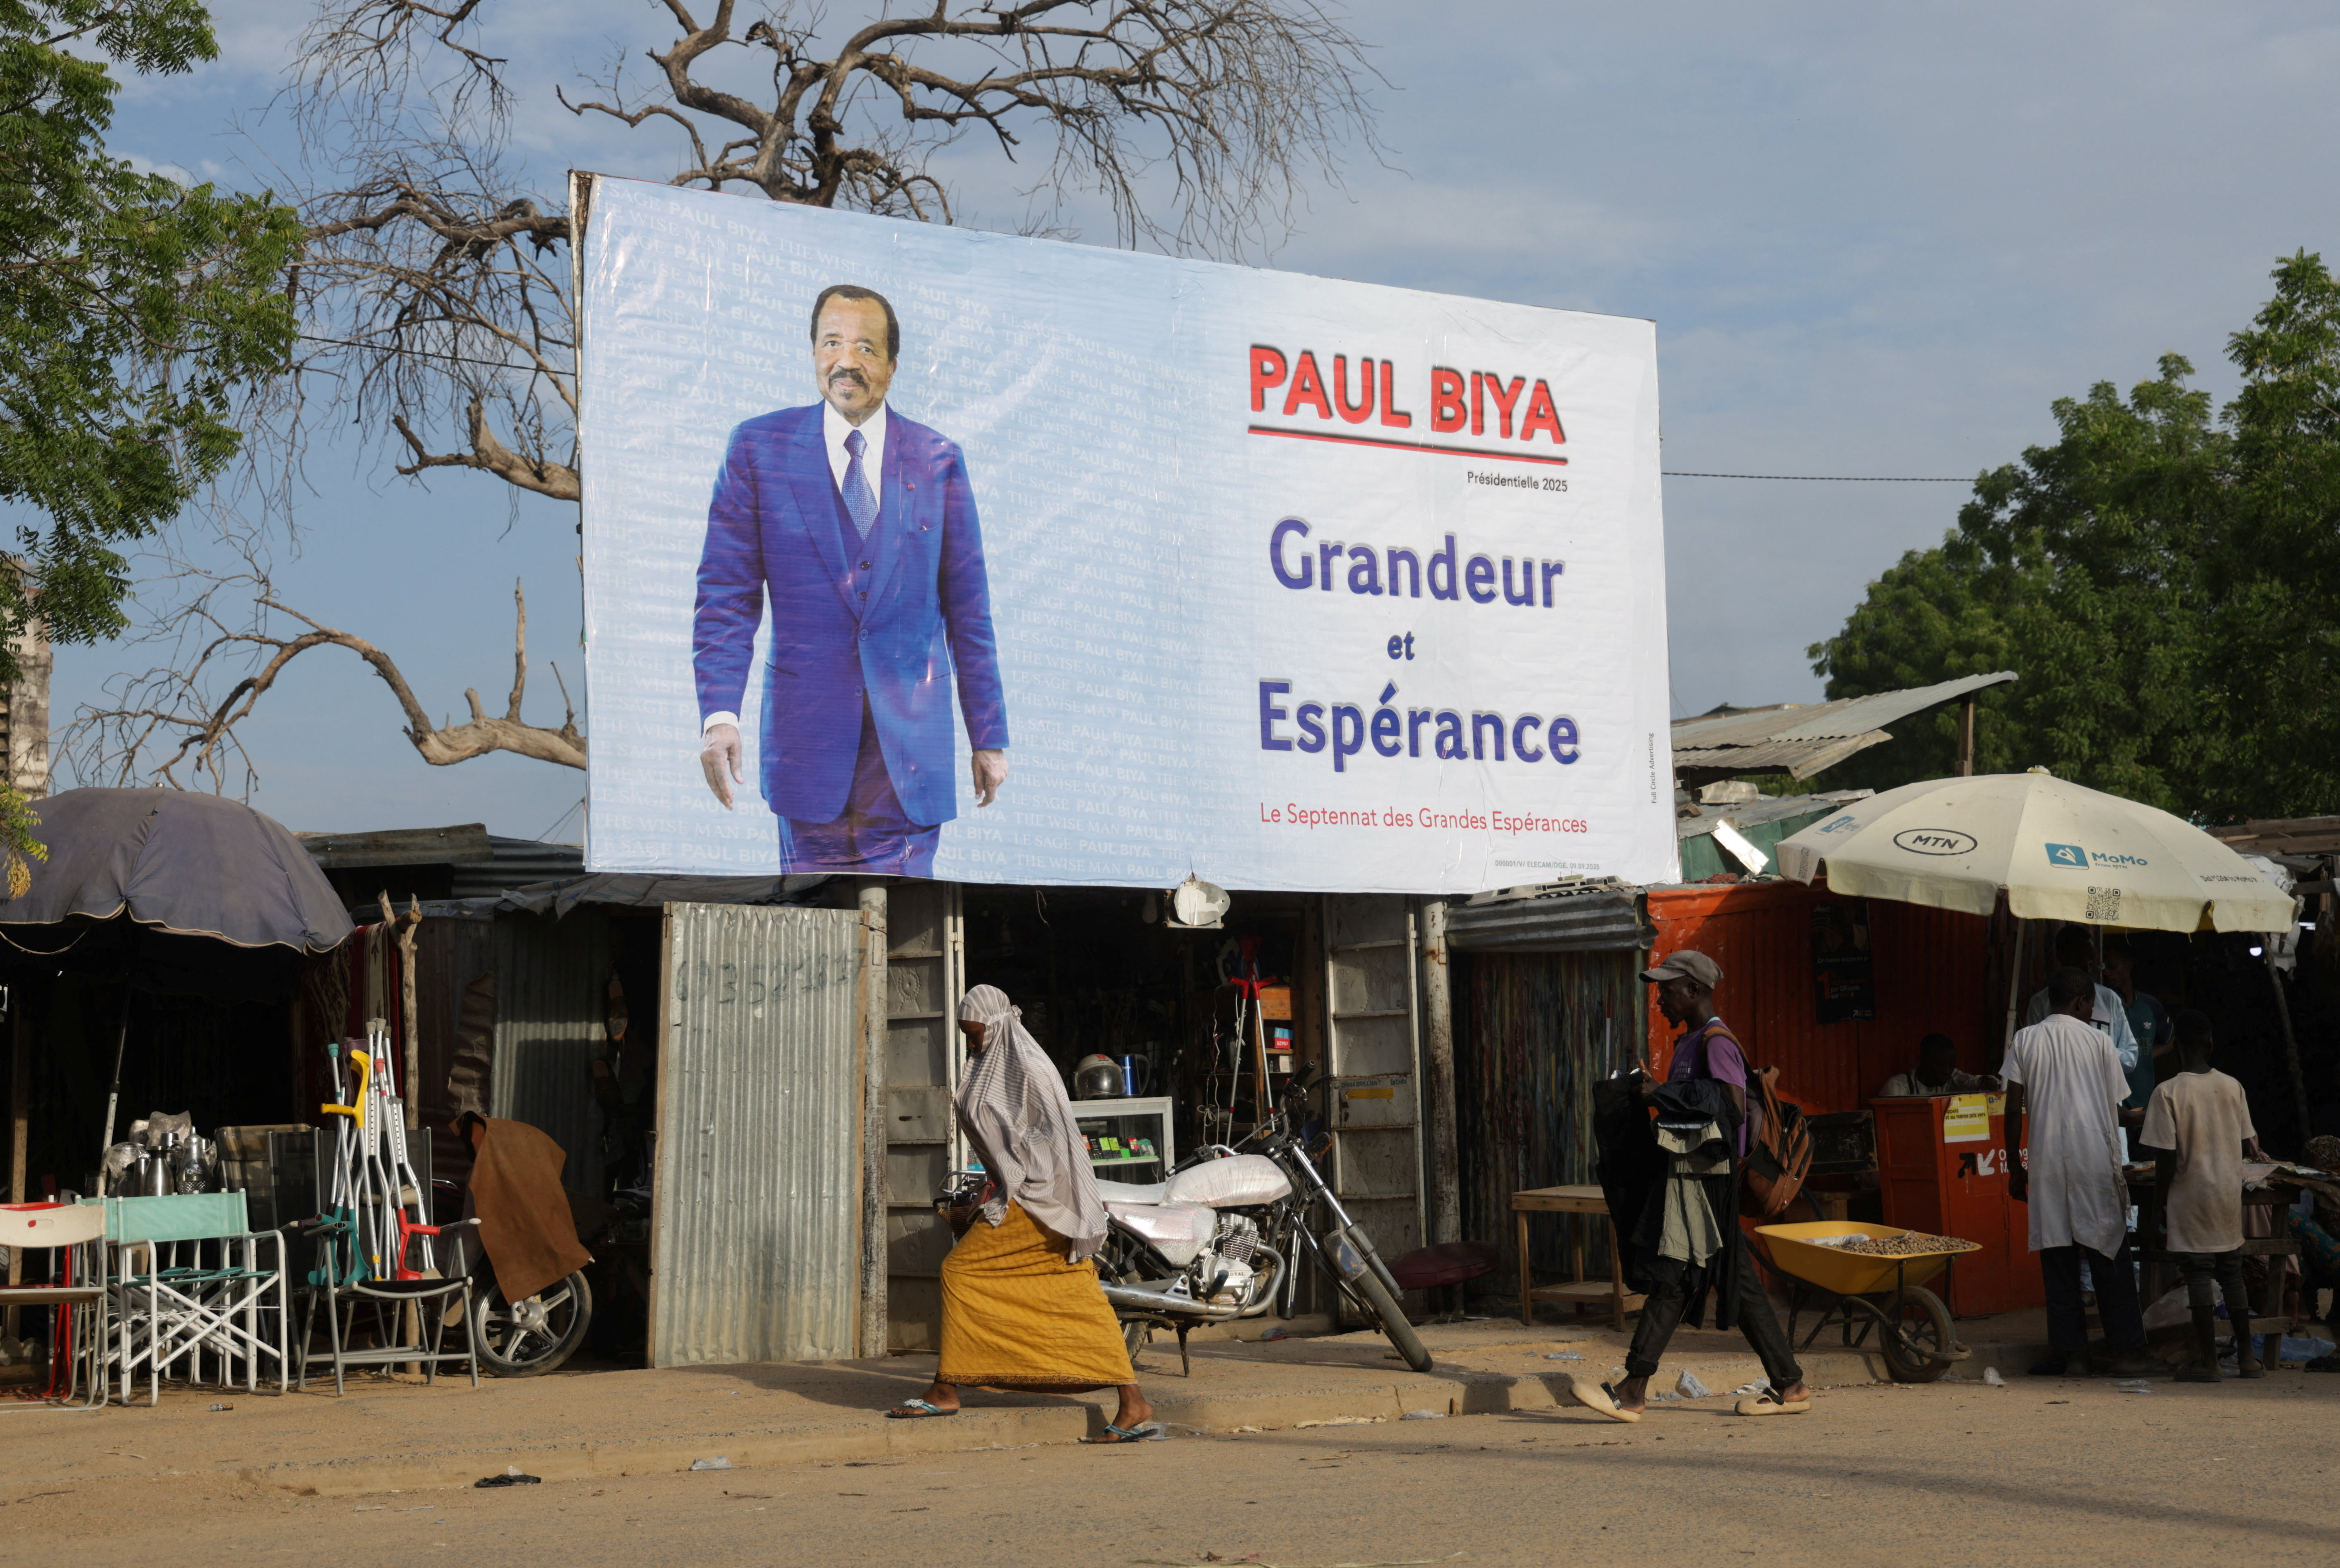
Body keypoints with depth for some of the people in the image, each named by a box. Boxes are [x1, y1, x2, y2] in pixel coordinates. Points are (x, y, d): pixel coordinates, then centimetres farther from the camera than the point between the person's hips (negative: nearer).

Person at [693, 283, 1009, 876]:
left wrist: (989, 736, 8)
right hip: (807, 733, 0)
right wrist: (719, 713, -11)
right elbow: (726, 597, 1)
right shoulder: (760, 449, 4)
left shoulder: (938, 461, 7)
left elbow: (967, 609, 9)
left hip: (910, 742, 0)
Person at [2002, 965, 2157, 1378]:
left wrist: (2015, 1165, 7)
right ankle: (2128, 1351, 5)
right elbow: (2114, 1109, 5)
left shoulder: (2025, 1041, 5)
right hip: (2096, 1160, -1)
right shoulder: (2097, 1040, 3)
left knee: (2058, 1259, 4)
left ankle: (2070, 1354, 3)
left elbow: (2014, 1109, 1)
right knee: (2110, 1258, 4)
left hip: (2047, 1162, 1)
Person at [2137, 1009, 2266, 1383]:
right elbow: (2247, 1145, 7)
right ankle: (2246, 1355, 18)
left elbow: (2166, 1158, -14)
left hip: (2190, 1198, -4)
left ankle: (2207, 1361, 1)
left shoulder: (2168, 1093, -12)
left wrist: (2162, 1201, -2)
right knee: (2232, 1273, 13)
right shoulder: (2233, 1087, 0)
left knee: (2198, 1275, 0)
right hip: (2230, 1195, 4)